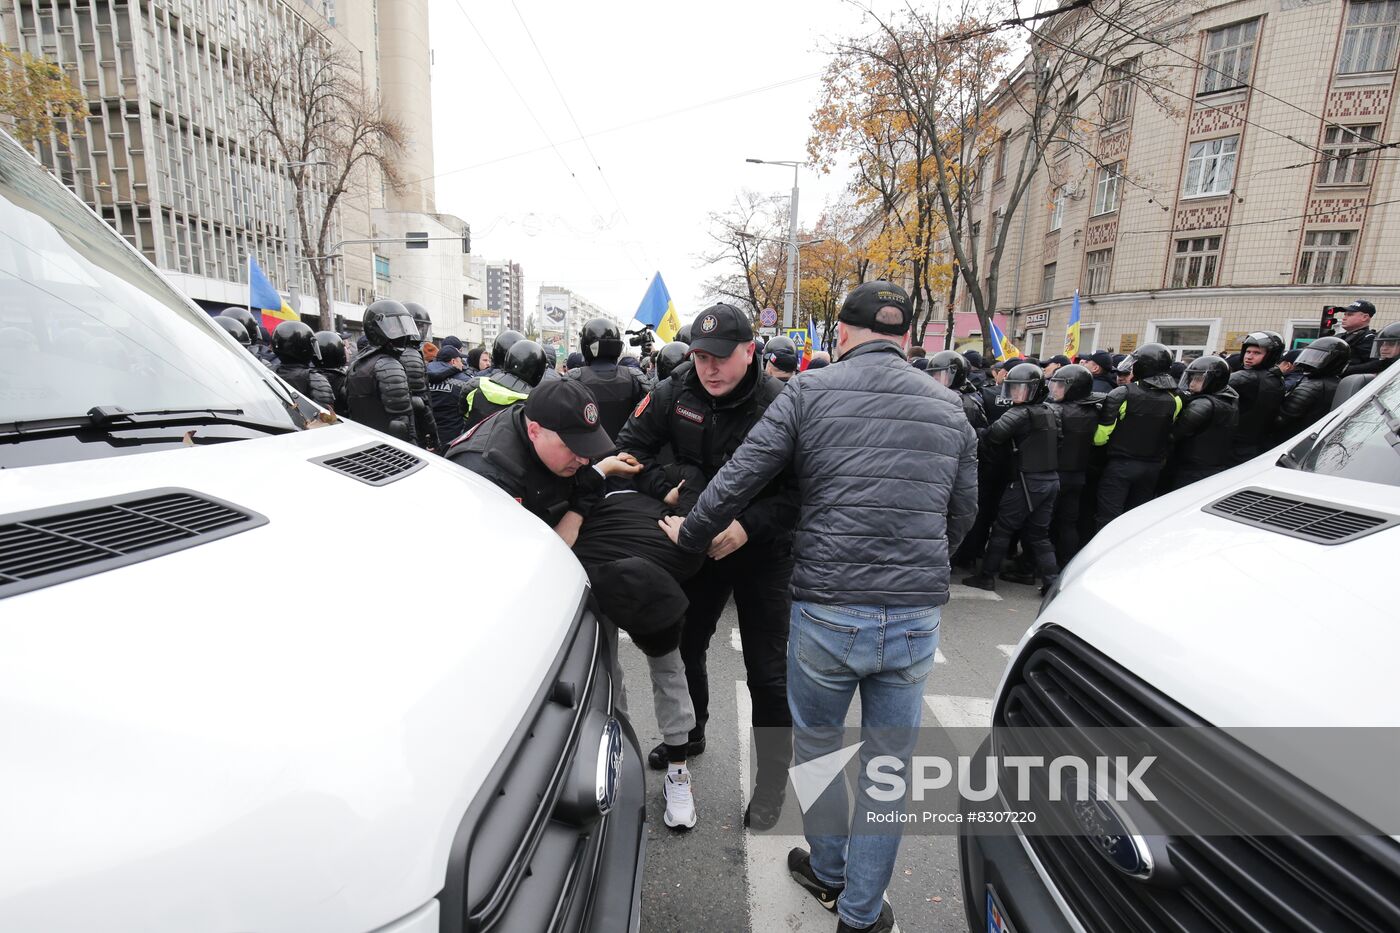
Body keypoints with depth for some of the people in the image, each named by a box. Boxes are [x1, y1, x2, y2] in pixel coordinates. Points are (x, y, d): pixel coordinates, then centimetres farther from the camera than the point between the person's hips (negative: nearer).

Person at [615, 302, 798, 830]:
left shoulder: (778, 404, -20)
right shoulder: (675, 394, -8)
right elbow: (631, 445, -2)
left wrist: (749, 525, -34)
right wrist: (665, 488, -18)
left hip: (762, 552, -4)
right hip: (697, 544, 5)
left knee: (767, 670, 5)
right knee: (684, 645, 21)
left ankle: (772, 777, 29)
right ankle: (690, 733, 50)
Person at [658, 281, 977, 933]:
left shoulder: (809, 393, -5)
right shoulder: (949, 405, 6)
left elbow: (736, 481, -6)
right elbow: (963, 512, 14)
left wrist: (688, 535, 11)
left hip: (826, 612, -2)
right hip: (917, 618, 3)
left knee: (816, 745, 23)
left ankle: (828, 871, 45)